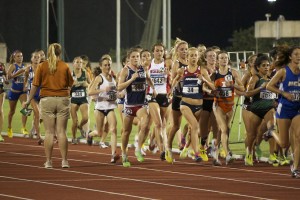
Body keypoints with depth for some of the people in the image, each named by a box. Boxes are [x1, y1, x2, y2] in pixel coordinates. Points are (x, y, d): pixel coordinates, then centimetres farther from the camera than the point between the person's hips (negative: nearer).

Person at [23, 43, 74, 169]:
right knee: (61, 131, 2)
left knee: (49, 132, 4)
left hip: (47, 100, 0)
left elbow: (35, 85, -1)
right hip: (63, 99, 0)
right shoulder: (65, 66, -1)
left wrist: (28, 101, 8)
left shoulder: (42, 66, 0)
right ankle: (64, 160, -1)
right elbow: (70, 85, 5)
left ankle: (48, 161, 4)